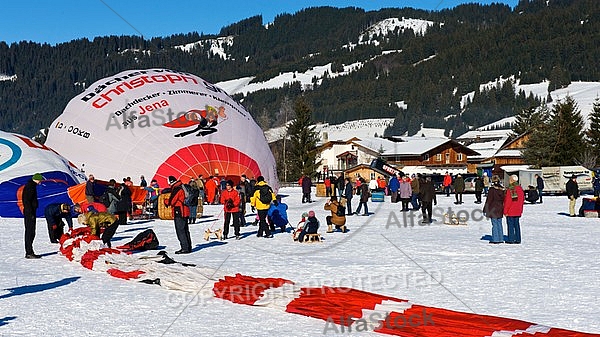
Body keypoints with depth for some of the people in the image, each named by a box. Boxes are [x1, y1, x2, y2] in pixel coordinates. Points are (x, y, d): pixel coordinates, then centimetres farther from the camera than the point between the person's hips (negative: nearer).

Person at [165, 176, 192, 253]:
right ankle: (188, 247, 19)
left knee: (180, 231, -7)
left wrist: (166, 201, 4)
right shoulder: (181, 188, 17)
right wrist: (168, 201, 8)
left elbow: (171, 201, -16)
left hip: (179, 213, -10)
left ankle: (185, 248, -7)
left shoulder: (176, 189, -15)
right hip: (184, 212, 10)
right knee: (185, 230, 14)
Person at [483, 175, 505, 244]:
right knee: (499, 224, 13)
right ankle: (500, 239, 17)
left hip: (493, 209, -6)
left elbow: (489, 200, -12)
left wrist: (485, 209, -6)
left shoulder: (492, 189, -13)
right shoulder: (502, 189, 6)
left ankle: (495, 239, -2)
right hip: (500, 209, 6)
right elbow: (503, 200, 13)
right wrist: (502, 208, 22)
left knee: (494, 224, -2)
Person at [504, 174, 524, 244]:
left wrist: (505, 211, -10)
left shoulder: (510, 190, -18)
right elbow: (522, 199, 14)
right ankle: (518, 239, 16)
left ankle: (511, 239, 1)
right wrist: (520, 210, 21)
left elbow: (508, 201, -17)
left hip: (510, 212, -7)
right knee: (516, 224, 13)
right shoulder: (520, 189, 7)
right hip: (518, 211, 7)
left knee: (510, 225, 0)